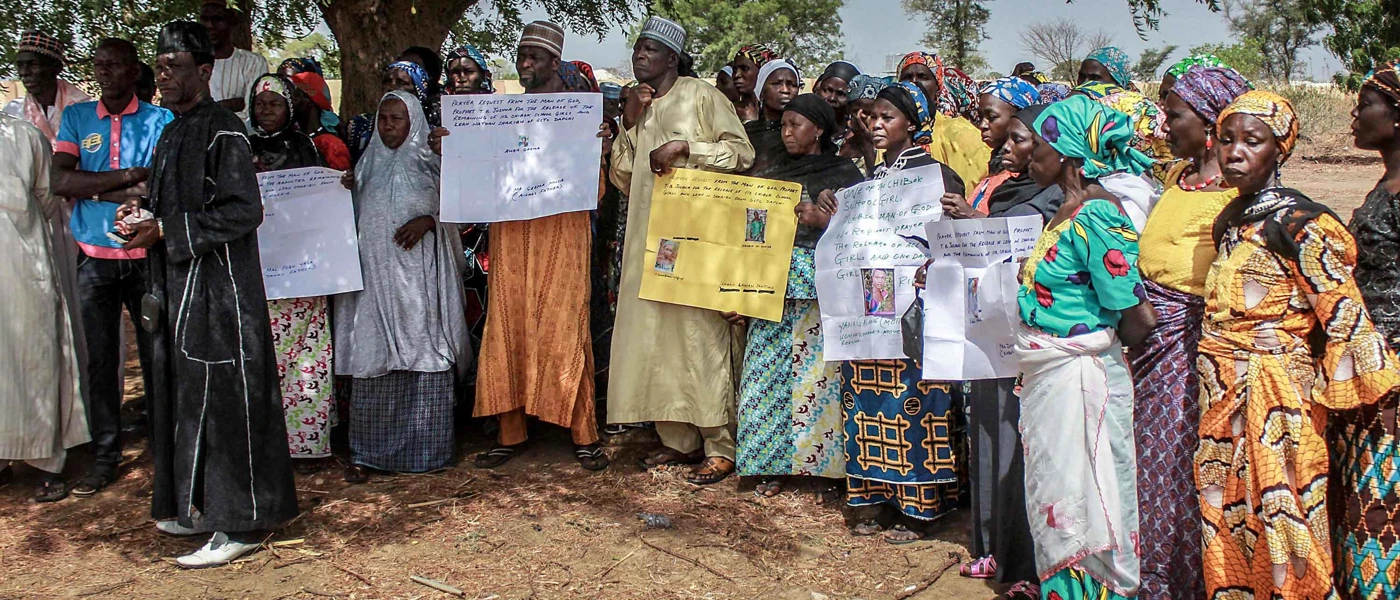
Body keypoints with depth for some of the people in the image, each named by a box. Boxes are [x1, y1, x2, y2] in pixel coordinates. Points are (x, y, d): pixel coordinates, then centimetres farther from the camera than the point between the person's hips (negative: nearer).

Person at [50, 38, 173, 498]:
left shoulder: (161, 121, 2)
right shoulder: (76, 118, 9)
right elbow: (60, 181, -6)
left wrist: (93, 188, -12)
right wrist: (129, 176, -13)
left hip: (146, 256, -2)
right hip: (94, 258, 3)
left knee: (157, 356, 4)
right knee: (99, 360, 7)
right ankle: (104, 455, 16)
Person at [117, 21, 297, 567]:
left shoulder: (223, 132, -11)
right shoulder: (173, 133, 17)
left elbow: (243, 212, -19)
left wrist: (164, 231, -18)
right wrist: (142, 215, 4)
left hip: (220, 287, -9)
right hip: (179, 286, 9)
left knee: (225, 398, -5)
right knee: (185, 394, 13)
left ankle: (240, 522, 3)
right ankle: (203, 505, 25)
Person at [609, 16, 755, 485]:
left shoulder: (701, 95, 1)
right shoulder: (636, 107, 19)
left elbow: (741, 150, -5)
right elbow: (622, 178, 14)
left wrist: (684, 147, -14)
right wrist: (629, 124, 3)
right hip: (647, 235, 7)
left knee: (701, 332, -9)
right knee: (653, 332, 3)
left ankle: (720, 447, -3)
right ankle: (679, 438, 14)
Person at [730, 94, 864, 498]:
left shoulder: (845, 174, 4)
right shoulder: (772, 175, 16)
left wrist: (821, 218, -17)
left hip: (822, 288, -4)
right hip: (773, 288, 4)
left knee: (820, 372, -6)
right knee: (771, 371, 2)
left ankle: (828, 468, 3)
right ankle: (775, 464, 11)